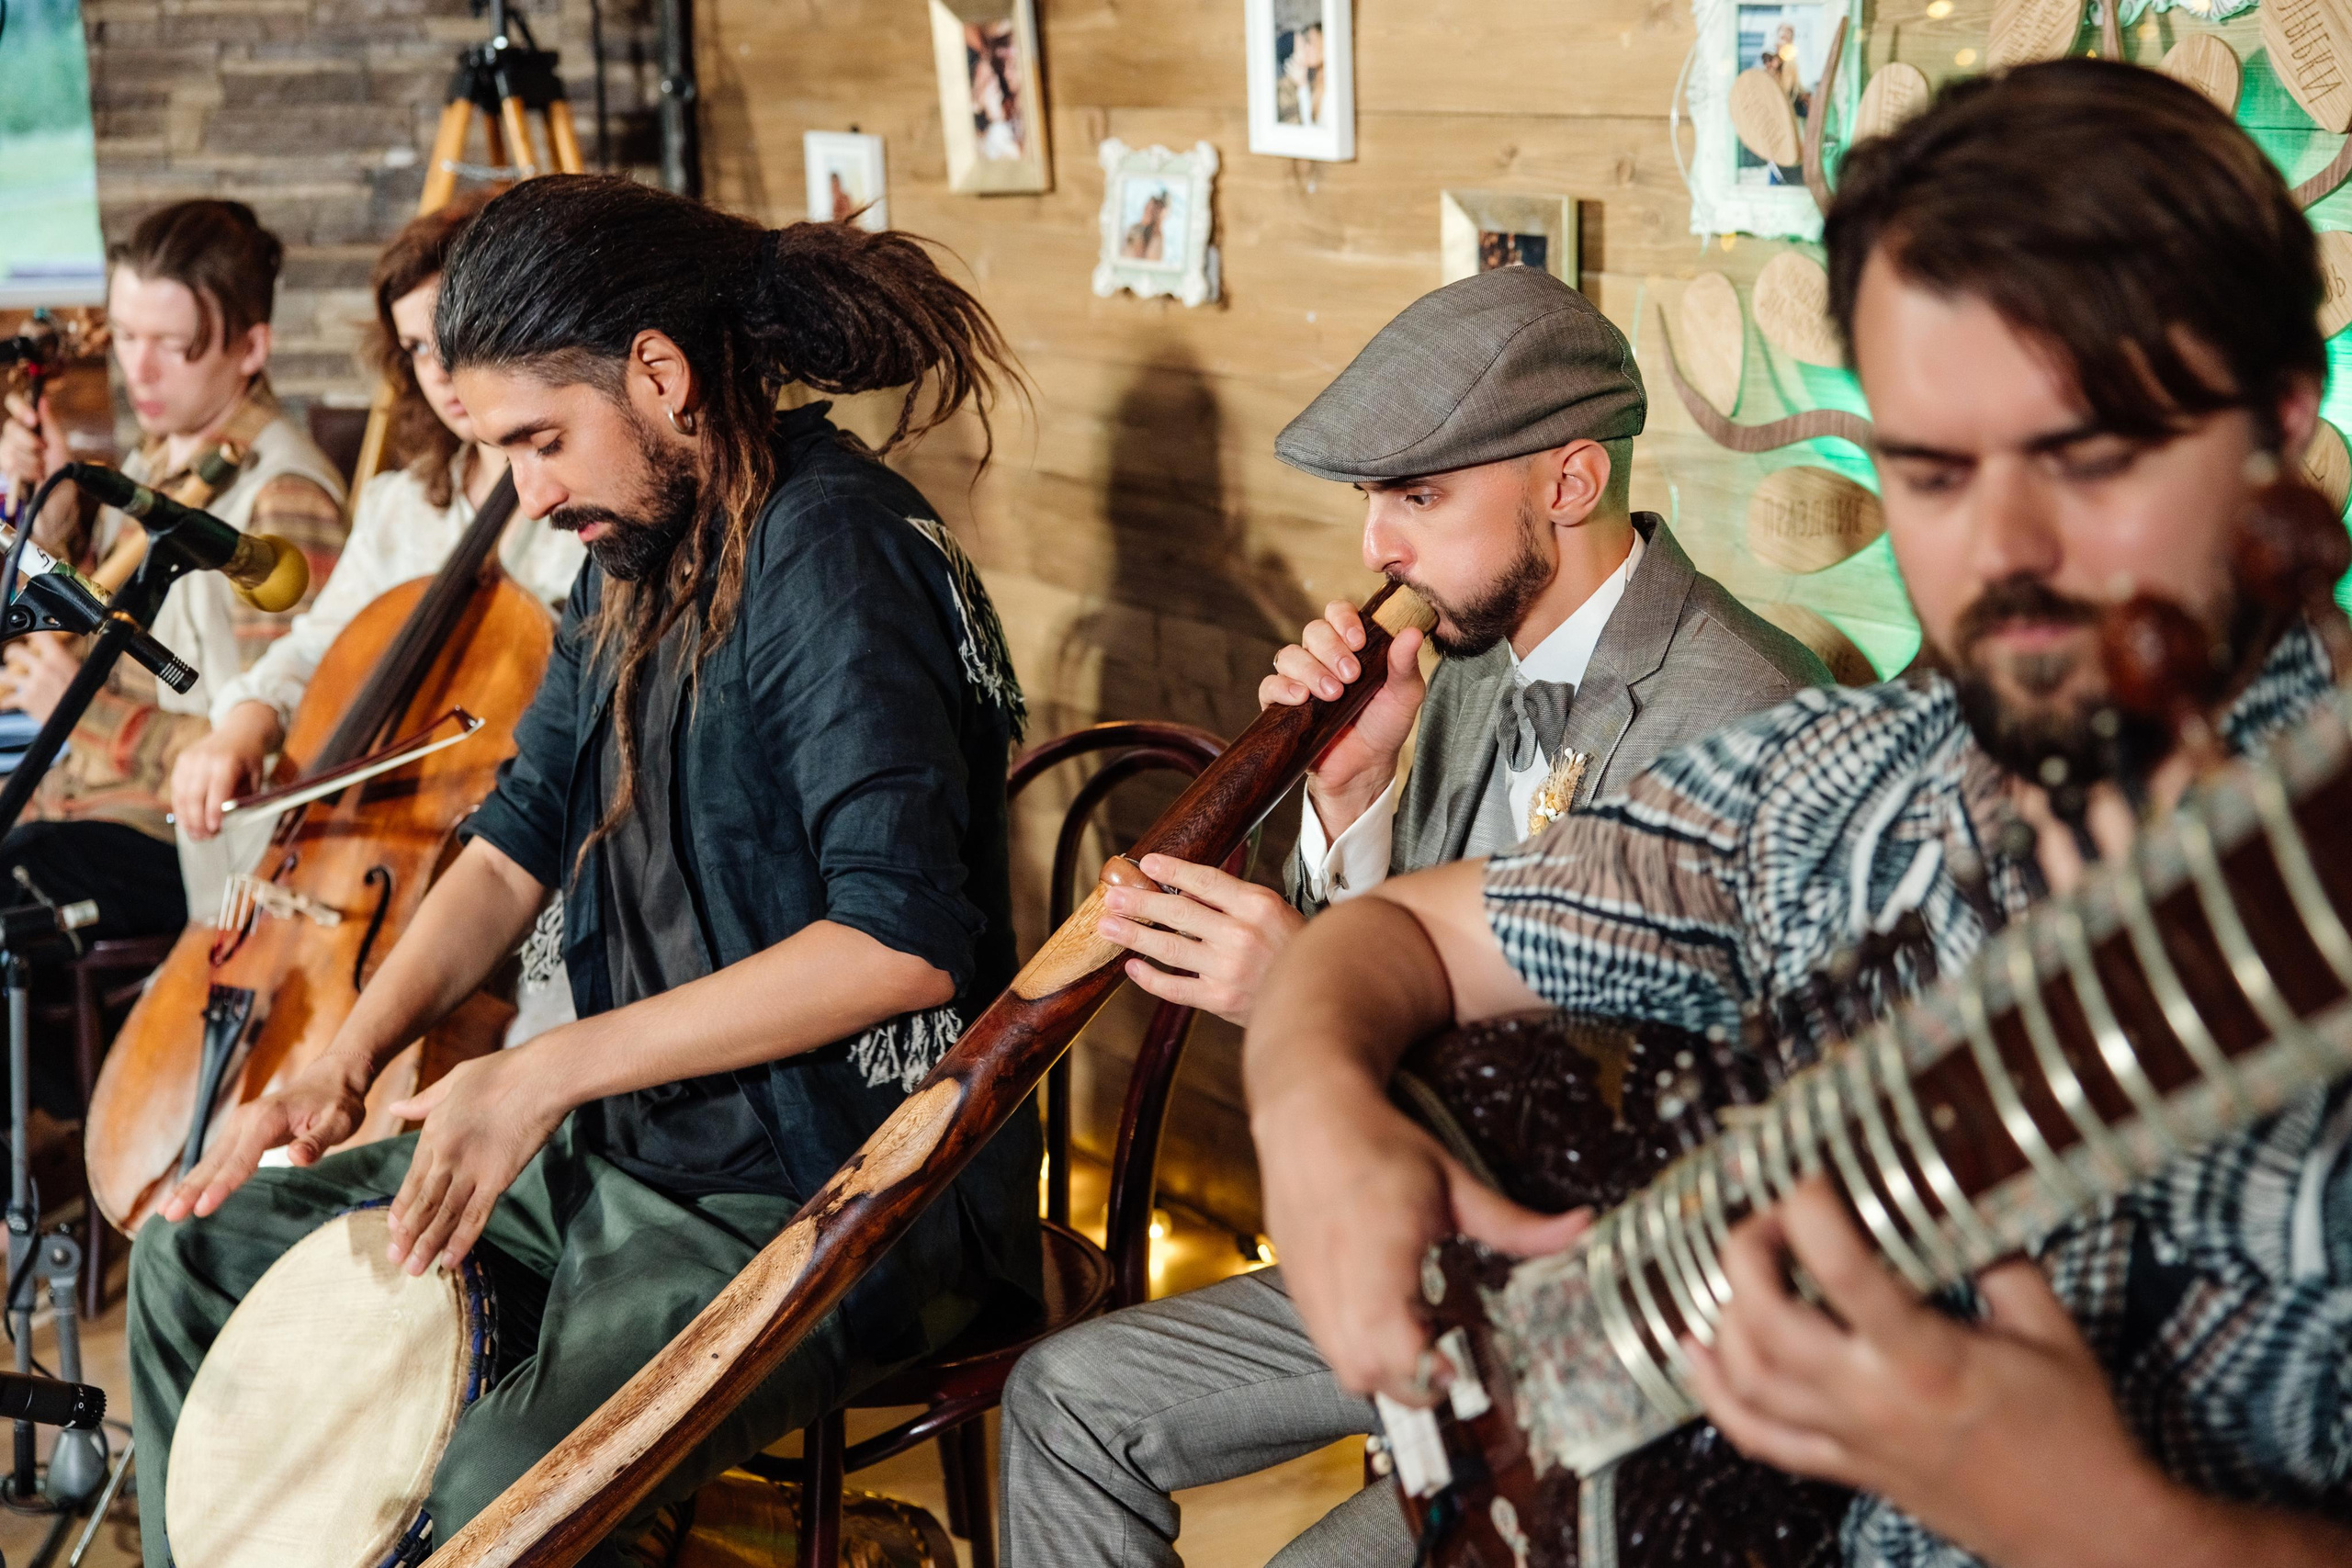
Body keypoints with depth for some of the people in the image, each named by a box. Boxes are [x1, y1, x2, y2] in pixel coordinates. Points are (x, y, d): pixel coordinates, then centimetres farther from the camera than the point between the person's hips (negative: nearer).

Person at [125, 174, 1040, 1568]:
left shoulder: (835, 555, -21)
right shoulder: (640, 544, 9)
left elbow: (904, 941, -30)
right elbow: (524, 836, 16)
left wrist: (550, 1070, -25)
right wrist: (348, 1061, 1)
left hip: (835, 1197, -9)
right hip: (632, 1138, 10)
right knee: (202, 1254, 12)